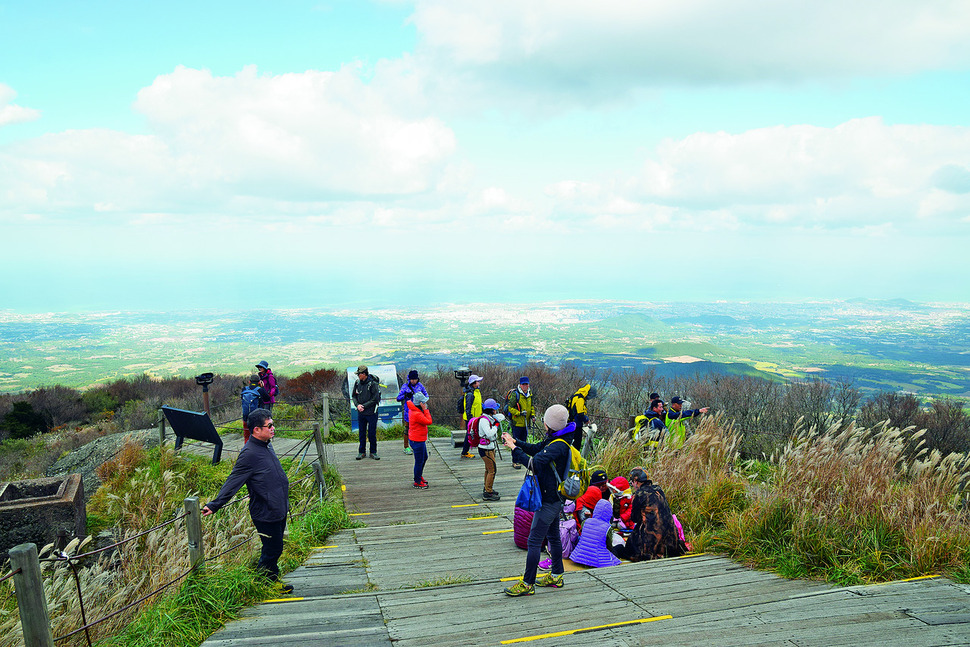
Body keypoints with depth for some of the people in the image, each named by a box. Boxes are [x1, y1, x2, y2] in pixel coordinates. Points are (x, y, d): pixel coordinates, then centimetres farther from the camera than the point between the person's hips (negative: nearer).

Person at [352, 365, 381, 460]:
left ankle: (373, 452, 14)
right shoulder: (357, 383, 3)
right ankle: (361, 452, 20)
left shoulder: (373, 384, -13)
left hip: (371, 413, -4)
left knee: (372, 434, 2)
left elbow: (375, 399, -13)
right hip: (361, 413, 4)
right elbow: (354, 396, 12)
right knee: (361, 433, 10)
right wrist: (357, 405, -6)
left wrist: (364, 406, -14)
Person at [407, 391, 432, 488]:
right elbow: (429, 421, -21)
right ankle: (417, 482, 13)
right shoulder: (417, 414, -27)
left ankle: (419, 476, 39)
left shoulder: (414, 410, 3)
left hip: (420, 440, 11)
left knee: (424, 458, 24)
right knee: (419, 461, 1)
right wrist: (425, 409, -19)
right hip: (417, 441, -11)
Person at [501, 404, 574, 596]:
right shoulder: (555, 440, 3)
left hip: (549, 501, -10)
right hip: (555, 498, 10)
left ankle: (527, 584, 5)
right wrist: (515, 442, 6)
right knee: (553, 536, 21)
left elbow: (534, 462, -33)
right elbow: (537, 449, 16)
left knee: (534, 542, -3)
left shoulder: (558, 446, -27)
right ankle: (556, 576, 35)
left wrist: (514, 449, -23)